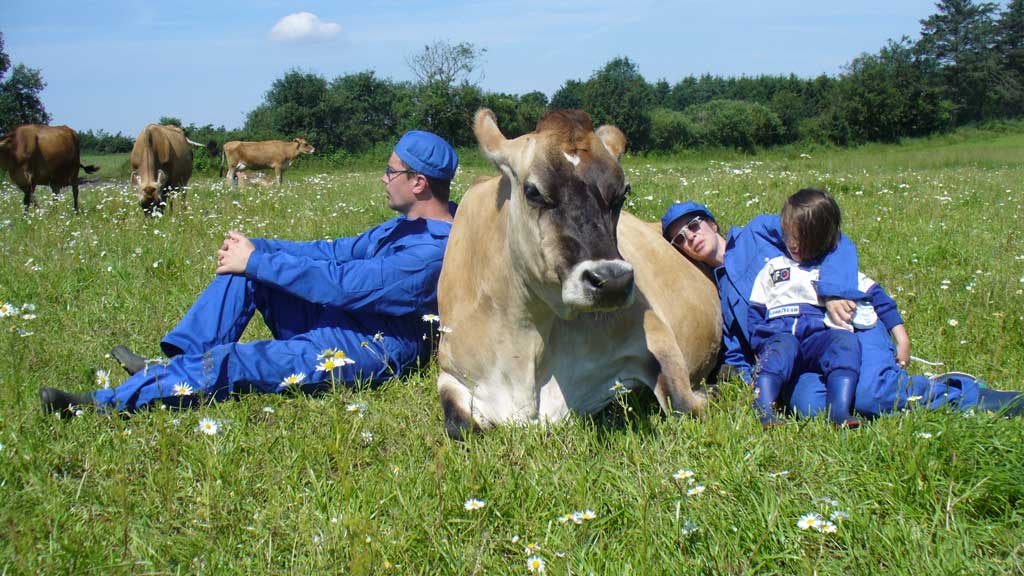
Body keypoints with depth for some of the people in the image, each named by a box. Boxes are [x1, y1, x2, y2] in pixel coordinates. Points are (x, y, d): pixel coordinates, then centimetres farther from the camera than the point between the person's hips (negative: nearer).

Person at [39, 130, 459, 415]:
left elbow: (339, 284, -26)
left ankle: (108, 403, -14)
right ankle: (178, 363, -6)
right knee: (243, 268, 3)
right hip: (334, 322, 10)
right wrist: (258, 248, 3)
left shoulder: (435, 250, -23)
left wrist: (257, 261, -18)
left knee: (227, 363, -22)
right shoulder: (413, 223, 12)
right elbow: (342, 250, 14)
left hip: (372, 351, -10)